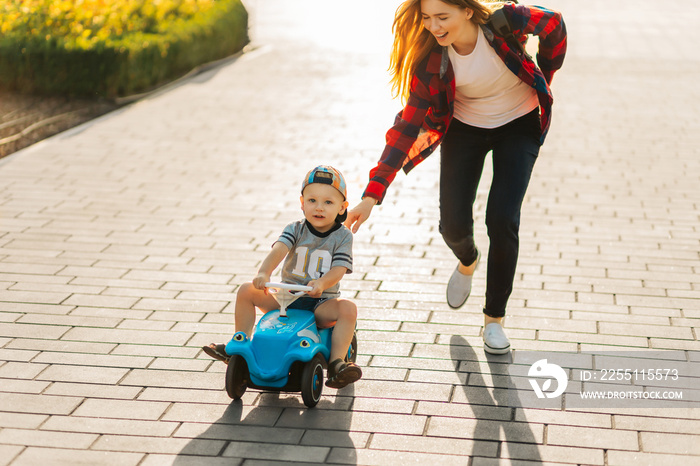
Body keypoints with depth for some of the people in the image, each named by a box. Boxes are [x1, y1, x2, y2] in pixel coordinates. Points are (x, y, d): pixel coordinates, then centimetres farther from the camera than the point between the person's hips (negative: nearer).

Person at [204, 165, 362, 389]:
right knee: (246, 291, -11)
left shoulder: (343, 236, -5)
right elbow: (278, 250, -21)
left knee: (348, 308, -31)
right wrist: (263, 273, -42)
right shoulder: (296, 229, -1)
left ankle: (337, 363, -29)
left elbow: (339, 269, -18)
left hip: (321, 303, -2)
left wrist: (322, 283, -41)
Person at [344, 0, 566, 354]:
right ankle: (467, 262, 35)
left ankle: (494, 320, 5)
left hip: (518, 125, -1)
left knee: (502, 220, -13)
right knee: (453, 225, -5)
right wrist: (372, 194, -25)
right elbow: (408, 124, -20)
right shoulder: (430, 59, -22)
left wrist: (543, 79, 6)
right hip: (465, 128, 2)